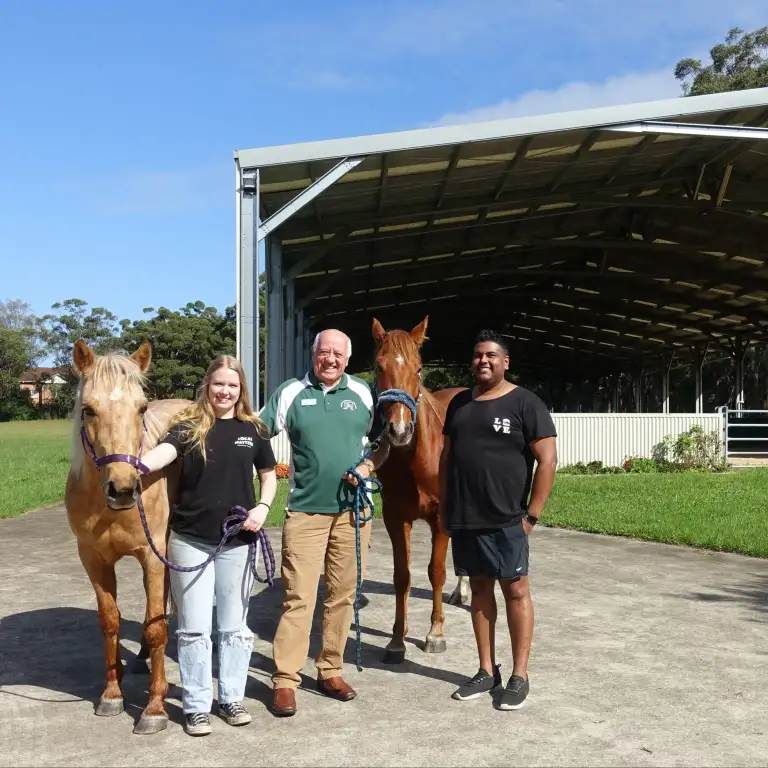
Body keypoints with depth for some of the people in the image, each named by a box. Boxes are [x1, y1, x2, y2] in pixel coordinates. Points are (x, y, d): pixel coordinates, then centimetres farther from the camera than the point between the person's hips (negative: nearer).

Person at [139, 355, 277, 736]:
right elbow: (164, 452, -24)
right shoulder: (188, 426, -4)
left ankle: (232, 698, 27)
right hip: (190, 540, -2)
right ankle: (196, 706, 18)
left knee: (234, 626, 12)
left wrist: (263, 507, -6)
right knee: (194, 628, 5)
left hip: (236, 542, 2)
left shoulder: (253, 429, 3)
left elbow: (268, 475, 13)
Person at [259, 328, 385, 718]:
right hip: (305, 510, -2)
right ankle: (284, 681, 4)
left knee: (342, 595, 10)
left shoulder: (363, 393, 6)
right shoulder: (290, 393, 0)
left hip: (352, 510, 3)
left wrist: (368, 466, -4)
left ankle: (330, 671, 23)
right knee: (298, 597, -4)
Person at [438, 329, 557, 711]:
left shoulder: (525, 403, -7)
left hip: (505, 520, -6)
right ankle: (487, 670, 24)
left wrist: (532, 513, -13)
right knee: (480, 589, 13)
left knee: (515, 590, 3)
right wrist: (444, 506, 11)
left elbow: (547, 460, -10)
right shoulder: (459, 403, 11)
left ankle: (519, 676, 14)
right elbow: (446, 456, 17)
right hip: (463, 518, 6)